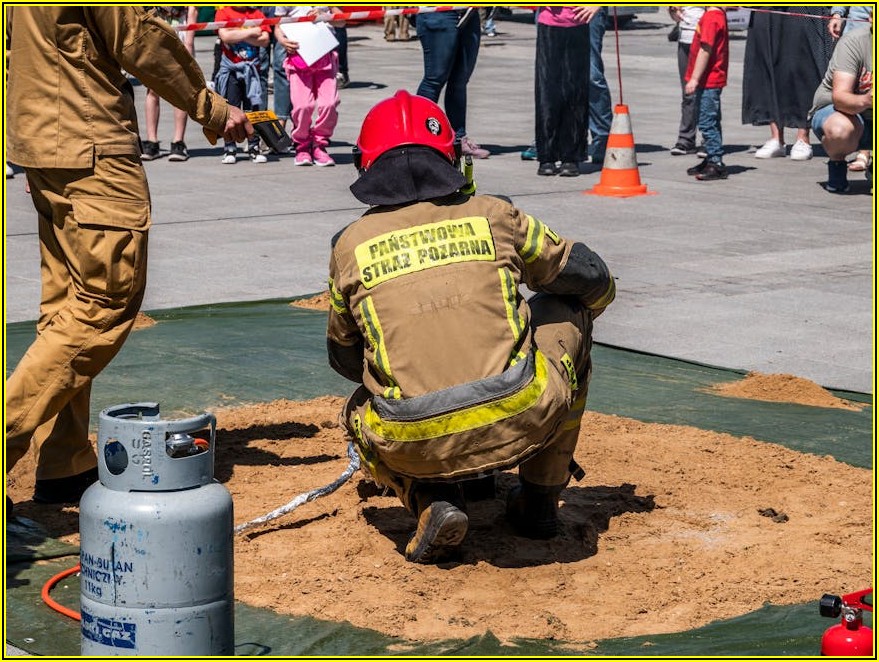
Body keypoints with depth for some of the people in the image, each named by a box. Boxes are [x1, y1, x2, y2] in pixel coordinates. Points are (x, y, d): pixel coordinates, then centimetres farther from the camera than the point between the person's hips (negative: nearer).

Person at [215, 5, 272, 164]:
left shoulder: (256, 14, 7)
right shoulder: (223, 12, 1)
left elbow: (264, 40, -5)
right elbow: (225, 36, -15)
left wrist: (238, 36, -11)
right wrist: (251, 32, -9)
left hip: (251, 69, 2)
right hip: (230, 70, -2)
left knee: (253, 109, 2)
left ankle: (254, 148, 9)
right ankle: (229, 149, 5)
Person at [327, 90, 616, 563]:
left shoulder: (350, 245, 10)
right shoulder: (493, 215, 10)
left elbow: (344, 357, 24)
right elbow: (596, 283, 22)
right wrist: (569, 325, 45)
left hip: (416, 448, 1)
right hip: (522, 424, -1)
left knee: (360, 410, 37)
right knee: (565, 310, 29)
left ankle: (432, 502, 7)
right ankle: (540, 498, 30)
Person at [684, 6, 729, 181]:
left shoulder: (711, 17, -19)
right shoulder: (718, 15, 12)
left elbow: (705, 50, -23)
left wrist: (695, 79, -22)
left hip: (708, 81, -10)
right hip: (711, 80, 10)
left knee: (707, 122, -7)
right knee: (710, 122, 17)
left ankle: (717, 164, -6)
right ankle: (712, 160, 26)